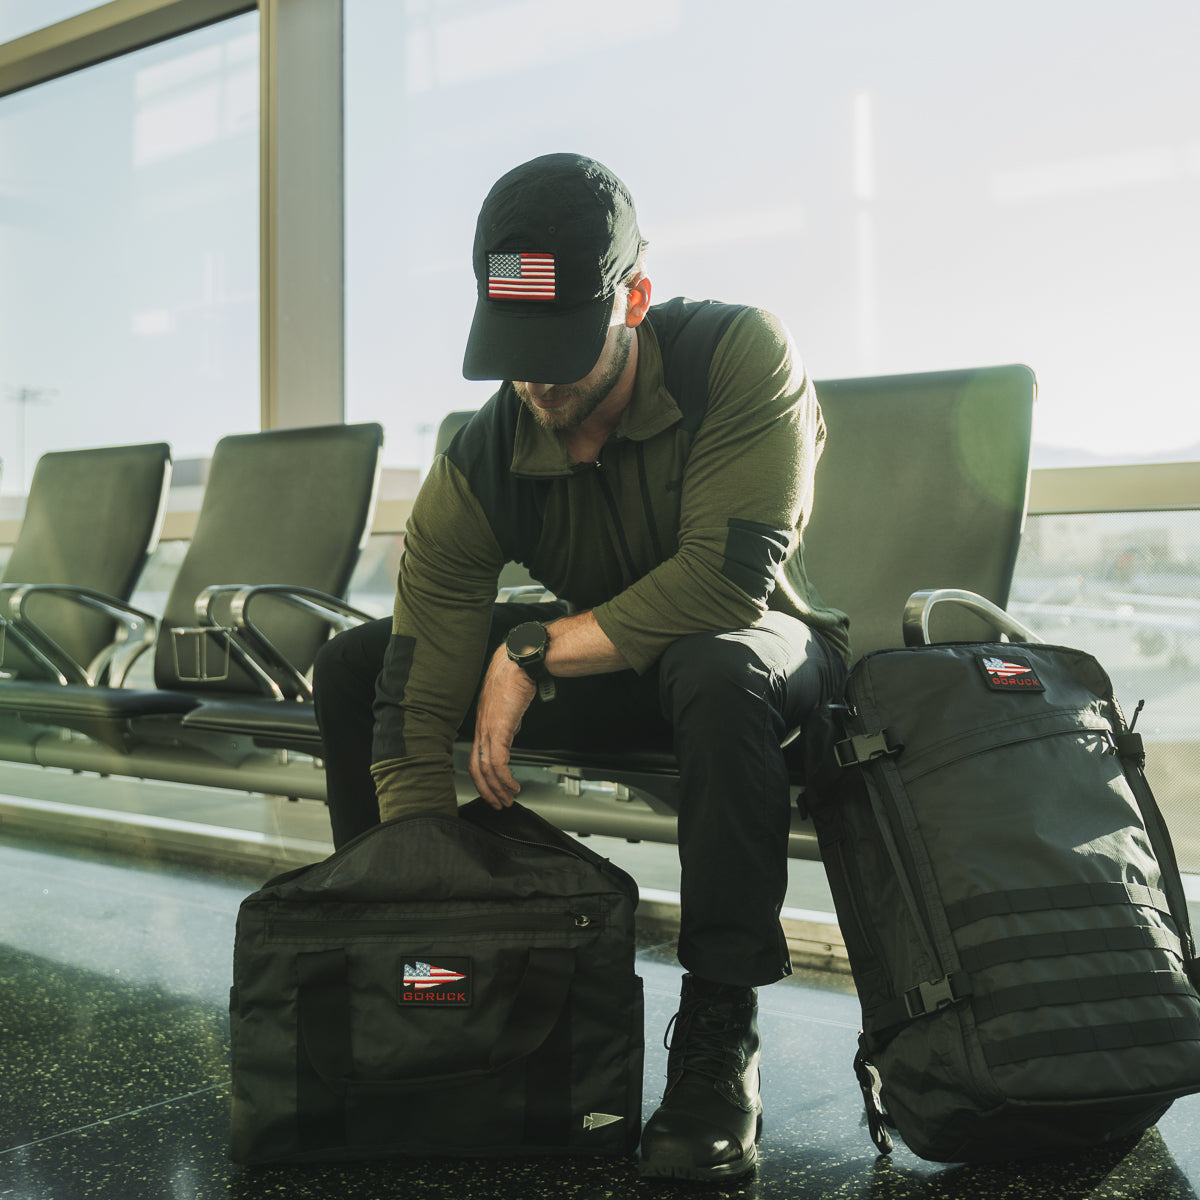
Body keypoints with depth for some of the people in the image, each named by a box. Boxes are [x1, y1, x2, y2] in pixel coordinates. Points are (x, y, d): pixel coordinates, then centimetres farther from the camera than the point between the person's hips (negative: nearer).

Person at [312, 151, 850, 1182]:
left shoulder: (742, 355, -25)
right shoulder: (476, 467, -18)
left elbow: (731, 578, -33)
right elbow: (416, 715, -22)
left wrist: (534, 651, -28)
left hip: (768, 641, -3)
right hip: (600, 665, 4)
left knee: (717, 671, -41)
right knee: (353, 667, -10)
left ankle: (719, 1036, -27)